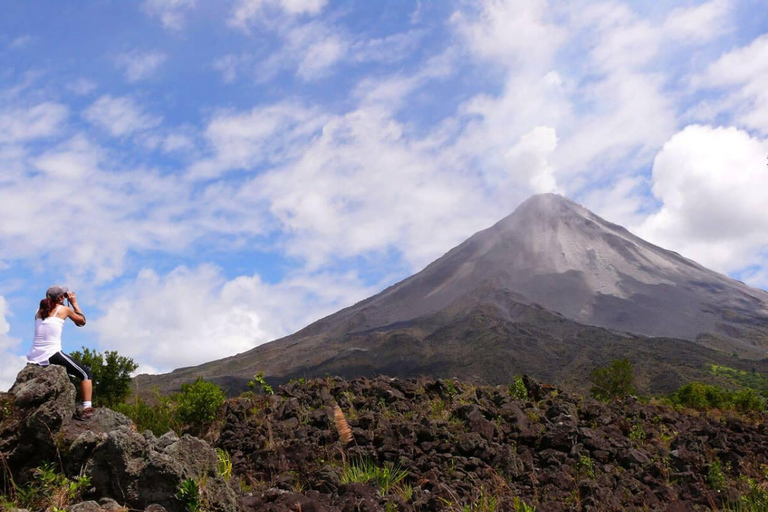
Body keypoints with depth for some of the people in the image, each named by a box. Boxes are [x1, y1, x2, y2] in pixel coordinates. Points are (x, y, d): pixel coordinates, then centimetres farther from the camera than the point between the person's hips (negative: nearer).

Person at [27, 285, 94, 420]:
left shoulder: (39, 312, 18)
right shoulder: (64, 309, 6)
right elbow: (82, 322, 20)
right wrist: (74, 303, 27)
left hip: (34, 359, 6)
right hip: (52, 355, -6)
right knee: (86, 373, 4)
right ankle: (87, 409, -11)